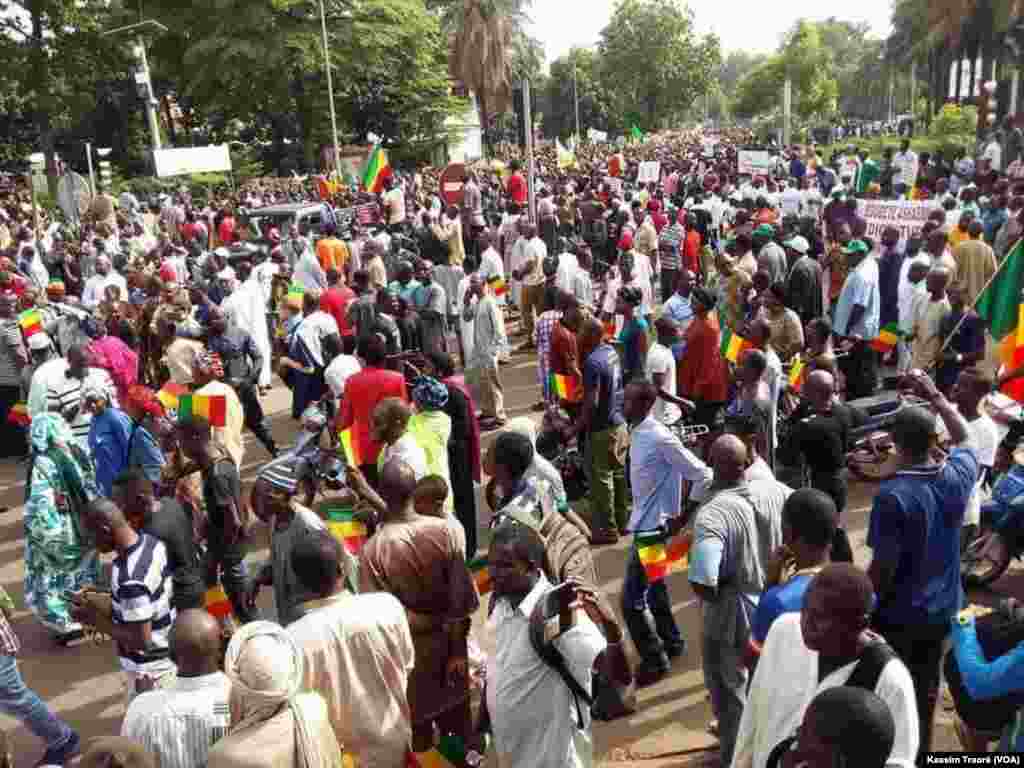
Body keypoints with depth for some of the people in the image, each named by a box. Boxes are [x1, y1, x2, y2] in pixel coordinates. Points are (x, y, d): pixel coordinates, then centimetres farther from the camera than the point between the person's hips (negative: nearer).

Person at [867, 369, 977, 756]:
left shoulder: (892, 494, -28)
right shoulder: (957, 477, -12)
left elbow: (882, 569, -23)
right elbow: (964, 438, 13)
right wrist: (935, 396, 15)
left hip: (897, 615, -5)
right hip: (941, 610, 6)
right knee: (926, 689, 23)